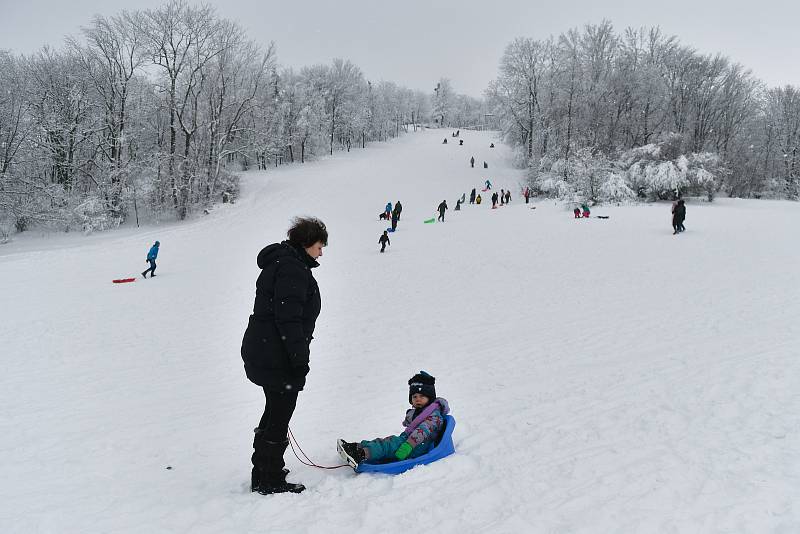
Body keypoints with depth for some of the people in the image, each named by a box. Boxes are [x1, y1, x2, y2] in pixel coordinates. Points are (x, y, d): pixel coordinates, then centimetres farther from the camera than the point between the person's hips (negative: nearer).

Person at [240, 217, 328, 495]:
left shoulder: (279, 263, 19)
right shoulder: (292, 268, -17)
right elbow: (289, 318, -24)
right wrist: (299, 360, -21)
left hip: (260, 352, 11)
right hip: (277, 358, -11)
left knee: (275, 411, 22)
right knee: (280, 415, 0)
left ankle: (263, 472, 34)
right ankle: (269, 480, 11)